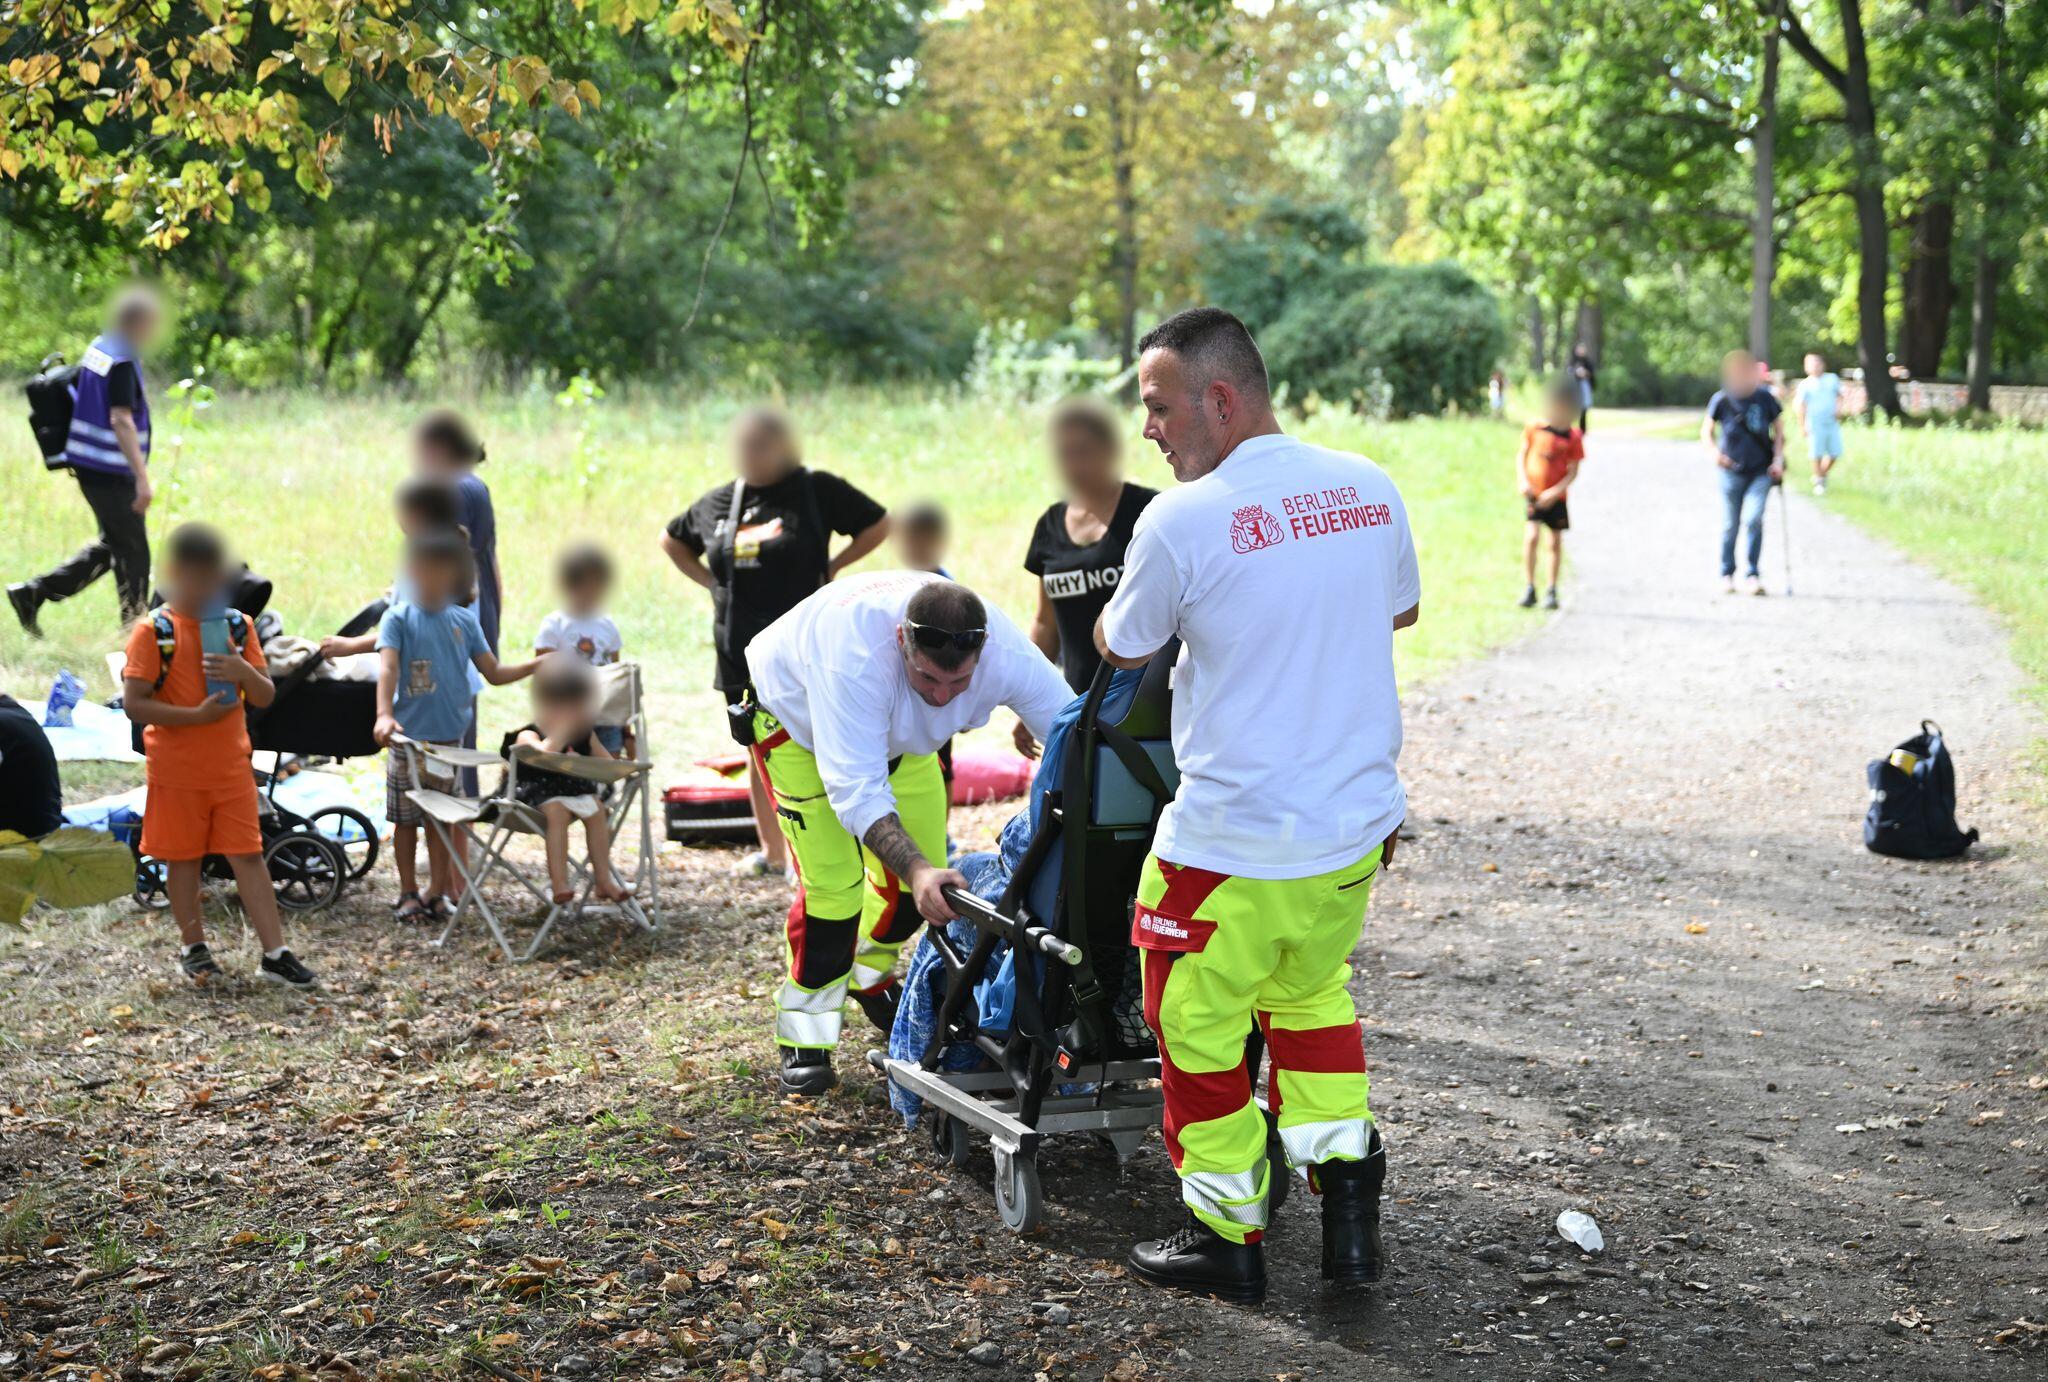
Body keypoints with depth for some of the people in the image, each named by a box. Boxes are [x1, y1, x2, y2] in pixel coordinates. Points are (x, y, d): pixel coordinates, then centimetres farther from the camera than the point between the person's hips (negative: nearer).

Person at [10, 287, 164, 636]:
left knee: (113, 545, 18)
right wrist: (142, 478, -29)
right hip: (110, 472, -9)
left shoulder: (99, 346, 8)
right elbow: (121, 421, -26)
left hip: (87, 464, 9)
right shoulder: (122, 362, -20)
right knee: (133, 552, 1)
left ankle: (33, 593, 14)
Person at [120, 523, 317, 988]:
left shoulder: (238, 626, 5)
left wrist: (244, 672, -17)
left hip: (231, 767, 3)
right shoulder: (153, 631, -8)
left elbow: (266, 696, 5)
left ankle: (275, 953, 1)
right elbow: (134, 704, -13)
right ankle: (192, 946, 24)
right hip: (176, 770, -2)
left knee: (248, 855, 1)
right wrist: (197, 715, -20)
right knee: (183, 858, 8)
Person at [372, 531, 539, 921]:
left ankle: (438, 891, 19)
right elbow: (387, 668, -17)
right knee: (406, 818, 4)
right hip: (409, 737, -3)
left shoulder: (464, 621, 8)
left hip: (450, 736, 3)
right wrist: (384, 715, -33)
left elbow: (494, 673, 11)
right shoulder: (398, 618, -4)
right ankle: (408, 892, 17)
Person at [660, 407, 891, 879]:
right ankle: (771, 851, 23)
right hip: (741, 651, 5)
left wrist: (831, 567, -3)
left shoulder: (817, 489, -5)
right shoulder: (718, 501, 9)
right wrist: (711, 582, 12)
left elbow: (878, 525, 0)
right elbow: (672, 540, 25)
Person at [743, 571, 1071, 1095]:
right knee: (832, 881, -15)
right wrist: (917, 869, -60)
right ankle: (803, 1039, 2)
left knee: (921, 877, 4)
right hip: (796, 717, -5)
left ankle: (870, 973, 34)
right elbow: (857, 790, -48)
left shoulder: (1007, 654, -35)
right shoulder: (856, 656, -48)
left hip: (901, 736, 5)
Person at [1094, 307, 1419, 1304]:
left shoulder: (1182, 520, -19)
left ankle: (1228, 1238, 26)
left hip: (1231, 844, -6)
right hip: (1356, 823, 6)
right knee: (1314, 996, 27)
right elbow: (1402, 609, 17)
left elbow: (1120, 649, -1)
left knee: (1200, 1032, 14)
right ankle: (1348, 1211, 25)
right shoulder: (1370, 489, -2)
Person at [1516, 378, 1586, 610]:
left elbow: (1573, 471, -3)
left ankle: (1552, 591, 19)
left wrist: (1555, 492, -15)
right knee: (1532, 535, -16)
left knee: (1555, 541, 7)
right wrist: (1523, 481, -8)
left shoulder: (1573, 437, -4)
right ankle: (1530, 587, -8)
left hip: (1556, 498, 0)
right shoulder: (1534, 429, -1)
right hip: (1533, 494, 0)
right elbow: (1521, 456, 8)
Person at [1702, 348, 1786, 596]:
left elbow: (1778, 429, 7)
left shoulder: (1764, 398, -4)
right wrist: (1714, 451, -12)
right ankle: (1727, 574, 24)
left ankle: (1754, 575, -6)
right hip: (1731, 471, 0)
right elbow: (1707, 430, 6)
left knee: (1754, 519, -16)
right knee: (1730, 525, 6)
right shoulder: (1721, 399, -5)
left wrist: (1778, 459, -3)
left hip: (1761, 471, 0)